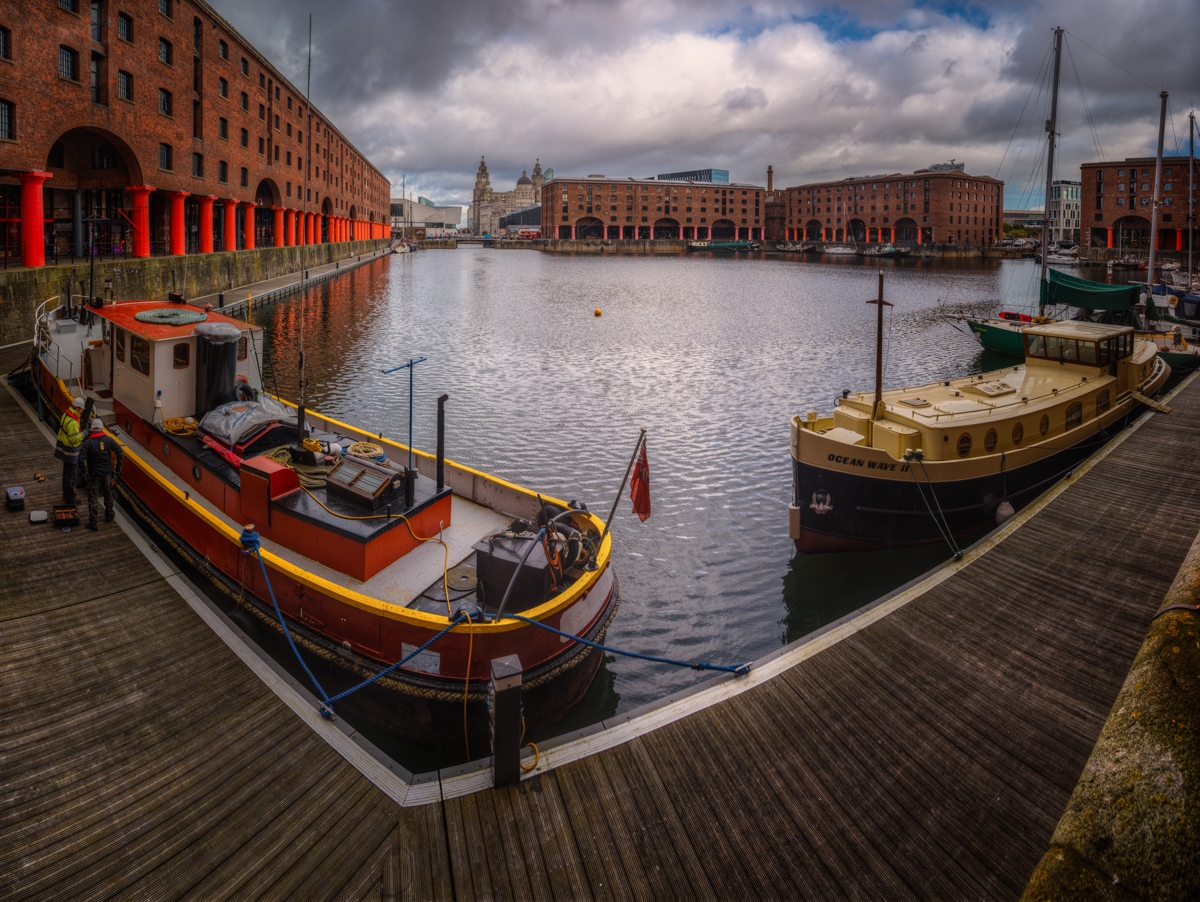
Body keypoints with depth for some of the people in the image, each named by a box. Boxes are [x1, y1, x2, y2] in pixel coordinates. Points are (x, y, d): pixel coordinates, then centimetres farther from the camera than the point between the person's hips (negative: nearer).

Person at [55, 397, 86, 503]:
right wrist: (83, 433, -15)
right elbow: (75, 439, -28)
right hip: (70, 452, -10)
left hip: (65, 449, 10)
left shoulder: (66, 415, 3)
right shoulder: (72, 422, -28)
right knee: (71, 475, 2)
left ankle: (66, 495, 36)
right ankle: (70, 499, 12)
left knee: (67, 473, 23)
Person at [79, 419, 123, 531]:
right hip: (107, 473, 2)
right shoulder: (108, 440, -5)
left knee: (93, 497, 3)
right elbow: (120, 453, -8)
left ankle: (93, 522, 4)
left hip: (94, 474, -2)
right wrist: (118, 468, 1)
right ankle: (109, 515, 36)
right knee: (108, 495, 20)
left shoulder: (88, 442, -11)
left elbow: (82, 458, -19)